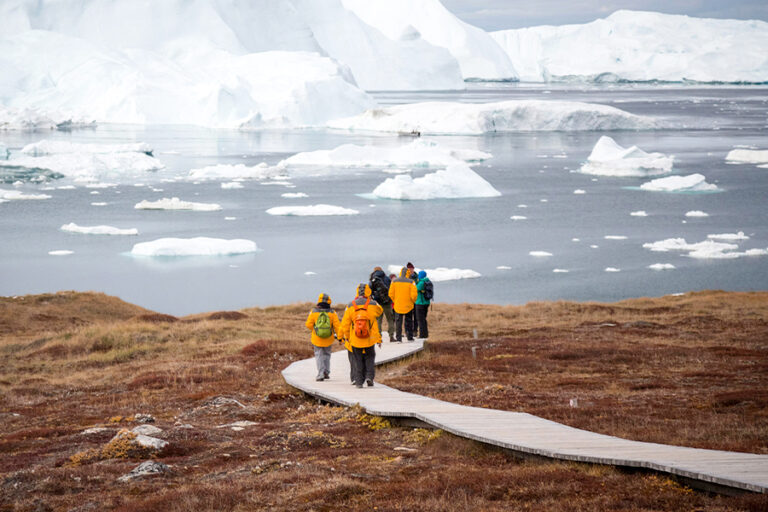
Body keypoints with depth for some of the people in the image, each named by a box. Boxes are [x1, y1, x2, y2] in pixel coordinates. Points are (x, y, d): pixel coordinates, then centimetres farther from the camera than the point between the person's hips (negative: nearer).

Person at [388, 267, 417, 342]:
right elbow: (414, 294, -13)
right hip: (408, 306, -1)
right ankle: (410, 338, 16)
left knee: (398, 322, 7)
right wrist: (413, 301, 6)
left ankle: (398, 338, 3)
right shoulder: (410, 282, -11)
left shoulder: (394, 281, -4)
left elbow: (391, 294, -2)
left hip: (397, 305, 1)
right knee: (409, 322, 13)